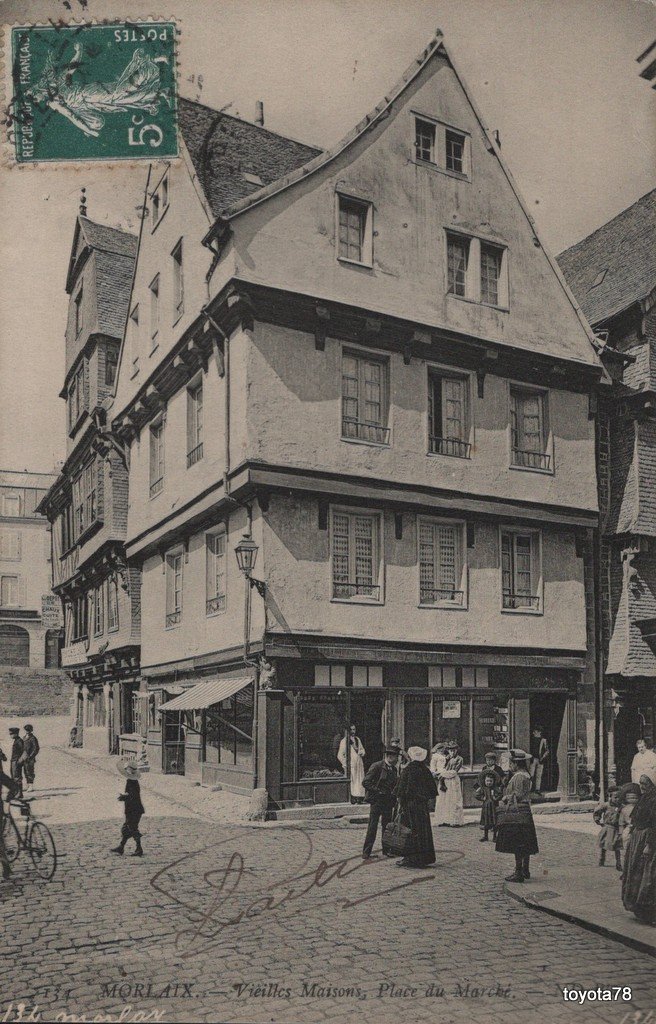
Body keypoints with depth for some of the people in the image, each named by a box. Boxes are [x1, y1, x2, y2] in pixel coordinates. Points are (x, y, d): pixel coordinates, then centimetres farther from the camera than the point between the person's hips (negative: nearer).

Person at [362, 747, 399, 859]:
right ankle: (366, 852, 3)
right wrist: (377, 791, -16)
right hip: (377, 801, -6)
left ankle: (386, 849, 22)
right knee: (372, 827, -4)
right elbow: (366, 782, -13)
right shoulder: (377, 766, -10)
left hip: (388, 802, 6)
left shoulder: (393, 769, 11)